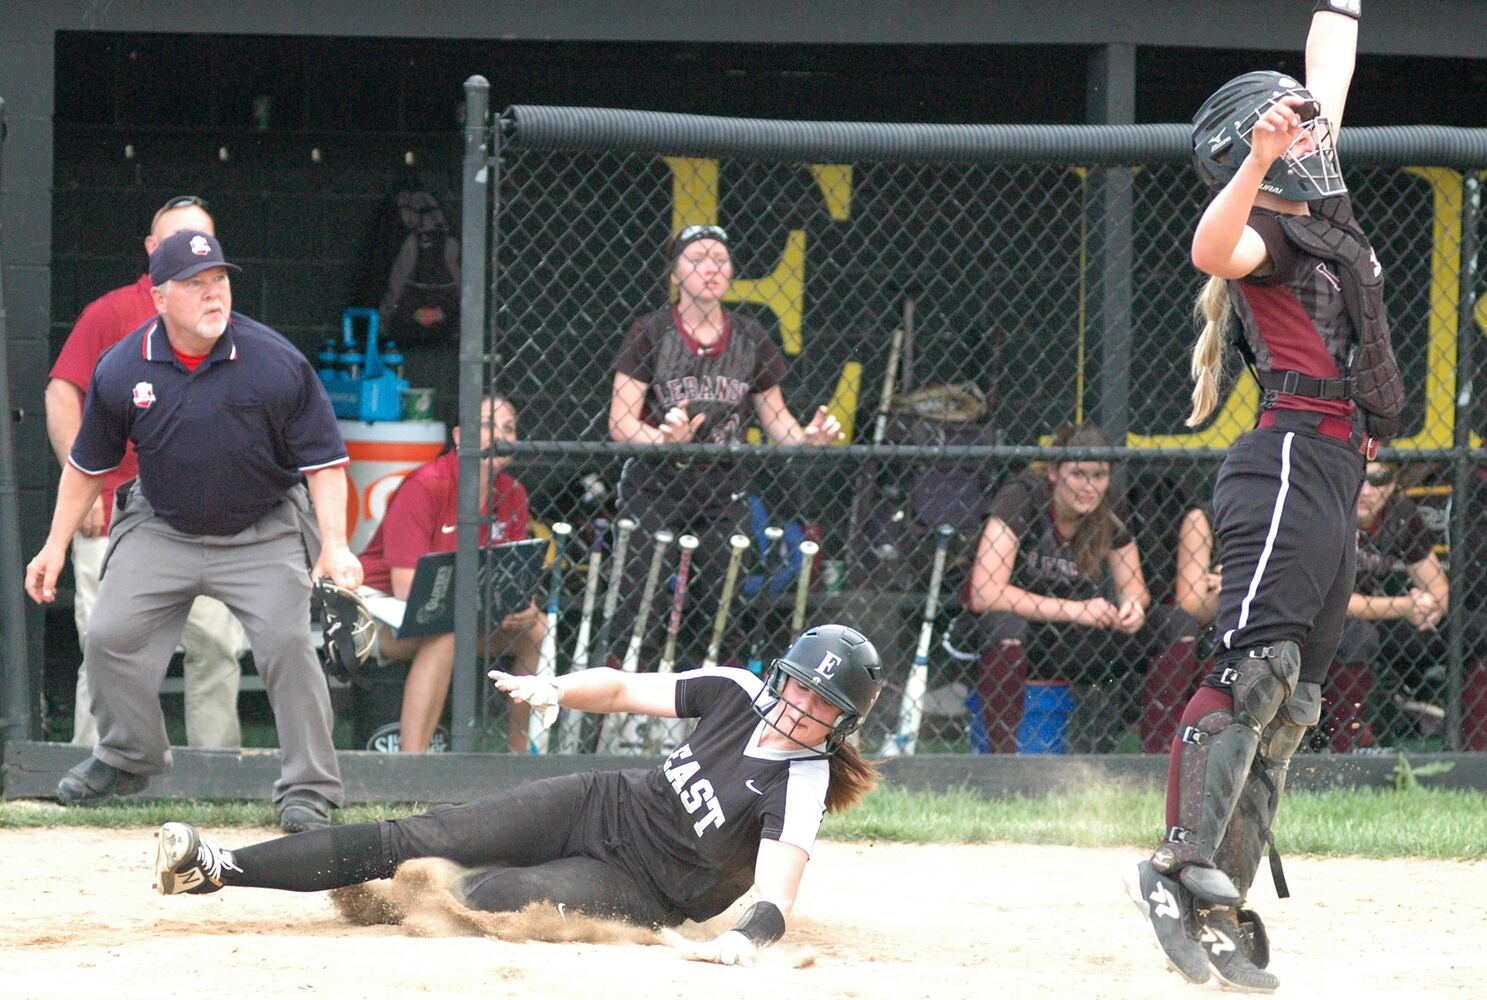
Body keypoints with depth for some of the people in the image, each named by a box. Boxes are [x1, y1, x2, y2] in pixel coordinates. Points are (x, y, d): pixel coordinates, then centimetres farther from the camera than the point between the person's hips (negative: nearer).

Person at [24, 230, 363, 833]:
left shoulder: (279, 364, -16)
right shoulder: (119, 371, -9)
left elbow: (324, 461, -12)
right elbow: (88, 465, 5)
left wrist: (334, 544, -23)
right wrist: (56, 546, 4)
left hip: (264, 533, -3)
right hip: (161, 529, 3)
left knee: (285, 642, -19)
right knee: (111, 636, -3)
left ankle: (308, 788, -8)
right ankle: (128, 758, 23)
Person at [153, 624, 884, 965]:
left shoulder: (800, 785, -21)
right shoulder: (739, 694, -4)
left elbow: (777, 890, -34)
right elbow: (621, 689, 3)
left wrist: (749, 935, -55)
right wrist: (555, 689, -17)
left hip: (643, 891, -4)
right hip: (600, 805, 4)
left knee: (493, 896, -31)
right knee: (421, 839, -6)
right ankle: (221, 868, -7)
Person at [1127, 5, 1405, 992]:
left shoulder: (1321, 206, 19)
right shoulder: (1265, 241, -6)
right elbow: (1214, 251, -32)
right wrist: (1260, 161, -44)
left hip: (1335, 475, 9)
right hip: (1293, 459, -9)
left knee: (1289, 702, 3)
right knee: (1258, 665, -21)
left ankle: (1225, 913, 0)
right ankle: (1186, 866, -31)